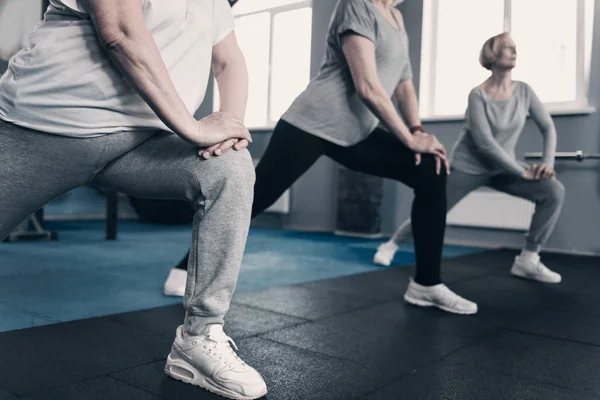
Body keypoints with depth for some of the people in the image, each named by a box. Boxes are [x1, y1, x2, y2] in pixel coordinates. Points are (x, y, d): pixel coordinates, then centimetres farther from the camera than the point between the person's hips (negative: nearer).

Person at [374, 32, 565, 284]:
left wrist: (548, 161, -13)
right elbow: (485, 143, -23)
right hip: (468, 167, -4)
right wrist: (522, 171, -21)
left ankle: (527, 261, -10)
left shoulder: (524, 91, -3)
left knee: (554, 191, -17)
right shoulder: (478, 95, -16)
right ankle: (392, 244, 28)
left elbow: (548, 127, 2)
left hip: (502, 169, 4)